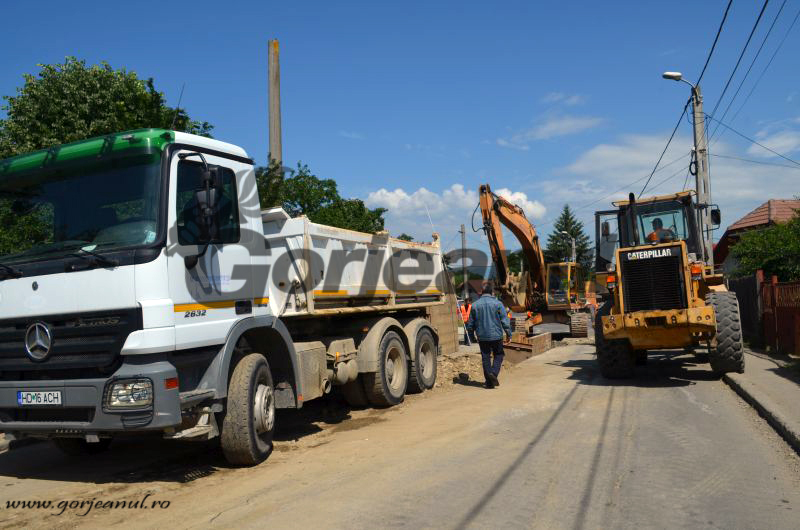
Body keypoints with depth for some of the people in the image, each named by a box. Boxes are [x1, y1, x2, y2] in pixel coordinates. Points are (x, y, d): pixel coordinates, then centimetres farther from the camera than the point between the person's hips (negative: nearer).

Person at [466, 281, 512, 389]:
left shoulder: (475, 305, -1)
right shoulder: (497, 303, -7)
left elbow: (470, 323, 7)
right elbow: (505, 321, -6)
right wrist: (509, 334, 3)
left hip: (482, 337, 2)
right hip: (496, 335, -2)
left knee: (485, 358, 8)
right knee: (498, 355, 15)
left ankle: (489, 382, 10)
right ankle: (494, 373, -7)